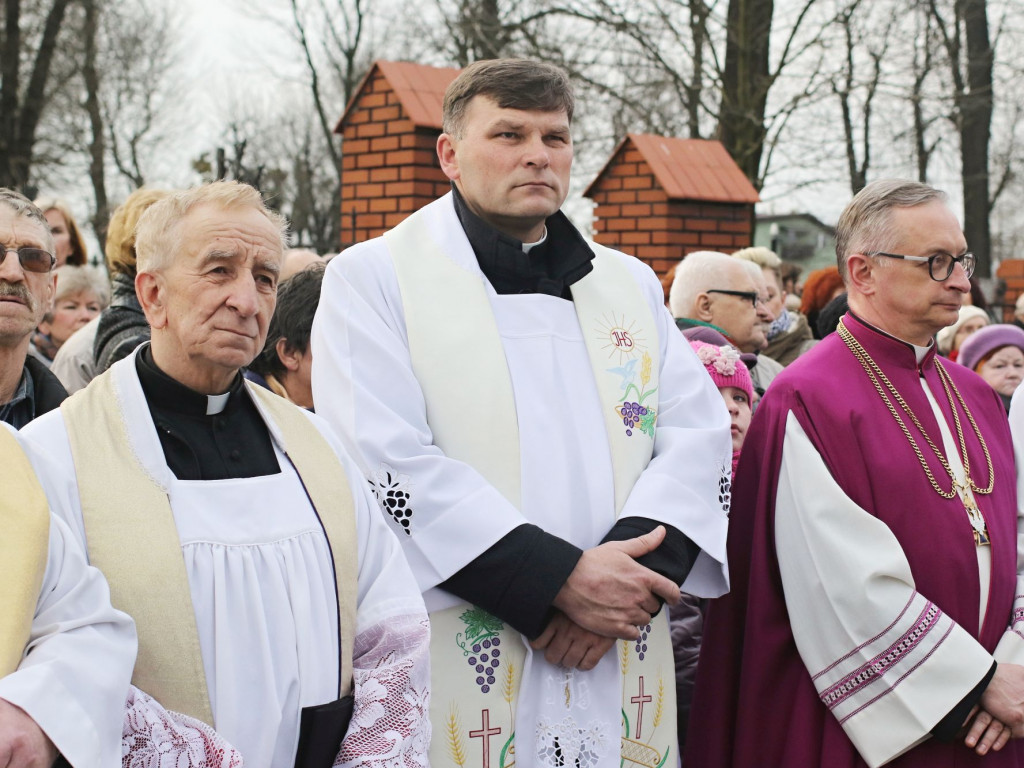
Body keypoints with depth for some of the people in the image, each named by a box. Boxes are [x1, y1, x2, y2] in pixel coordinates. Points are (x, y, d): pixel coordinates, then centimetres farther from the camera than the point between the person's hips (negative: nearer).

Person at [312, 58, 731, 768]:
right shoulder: (373, 279, -1)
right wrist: (559, 578, -18)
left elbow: (698, 435, 4)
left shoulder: (629, 284, 14)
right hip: (458, 675, -4)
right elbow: (387, 465, -13)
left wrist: (627, 576, -13)